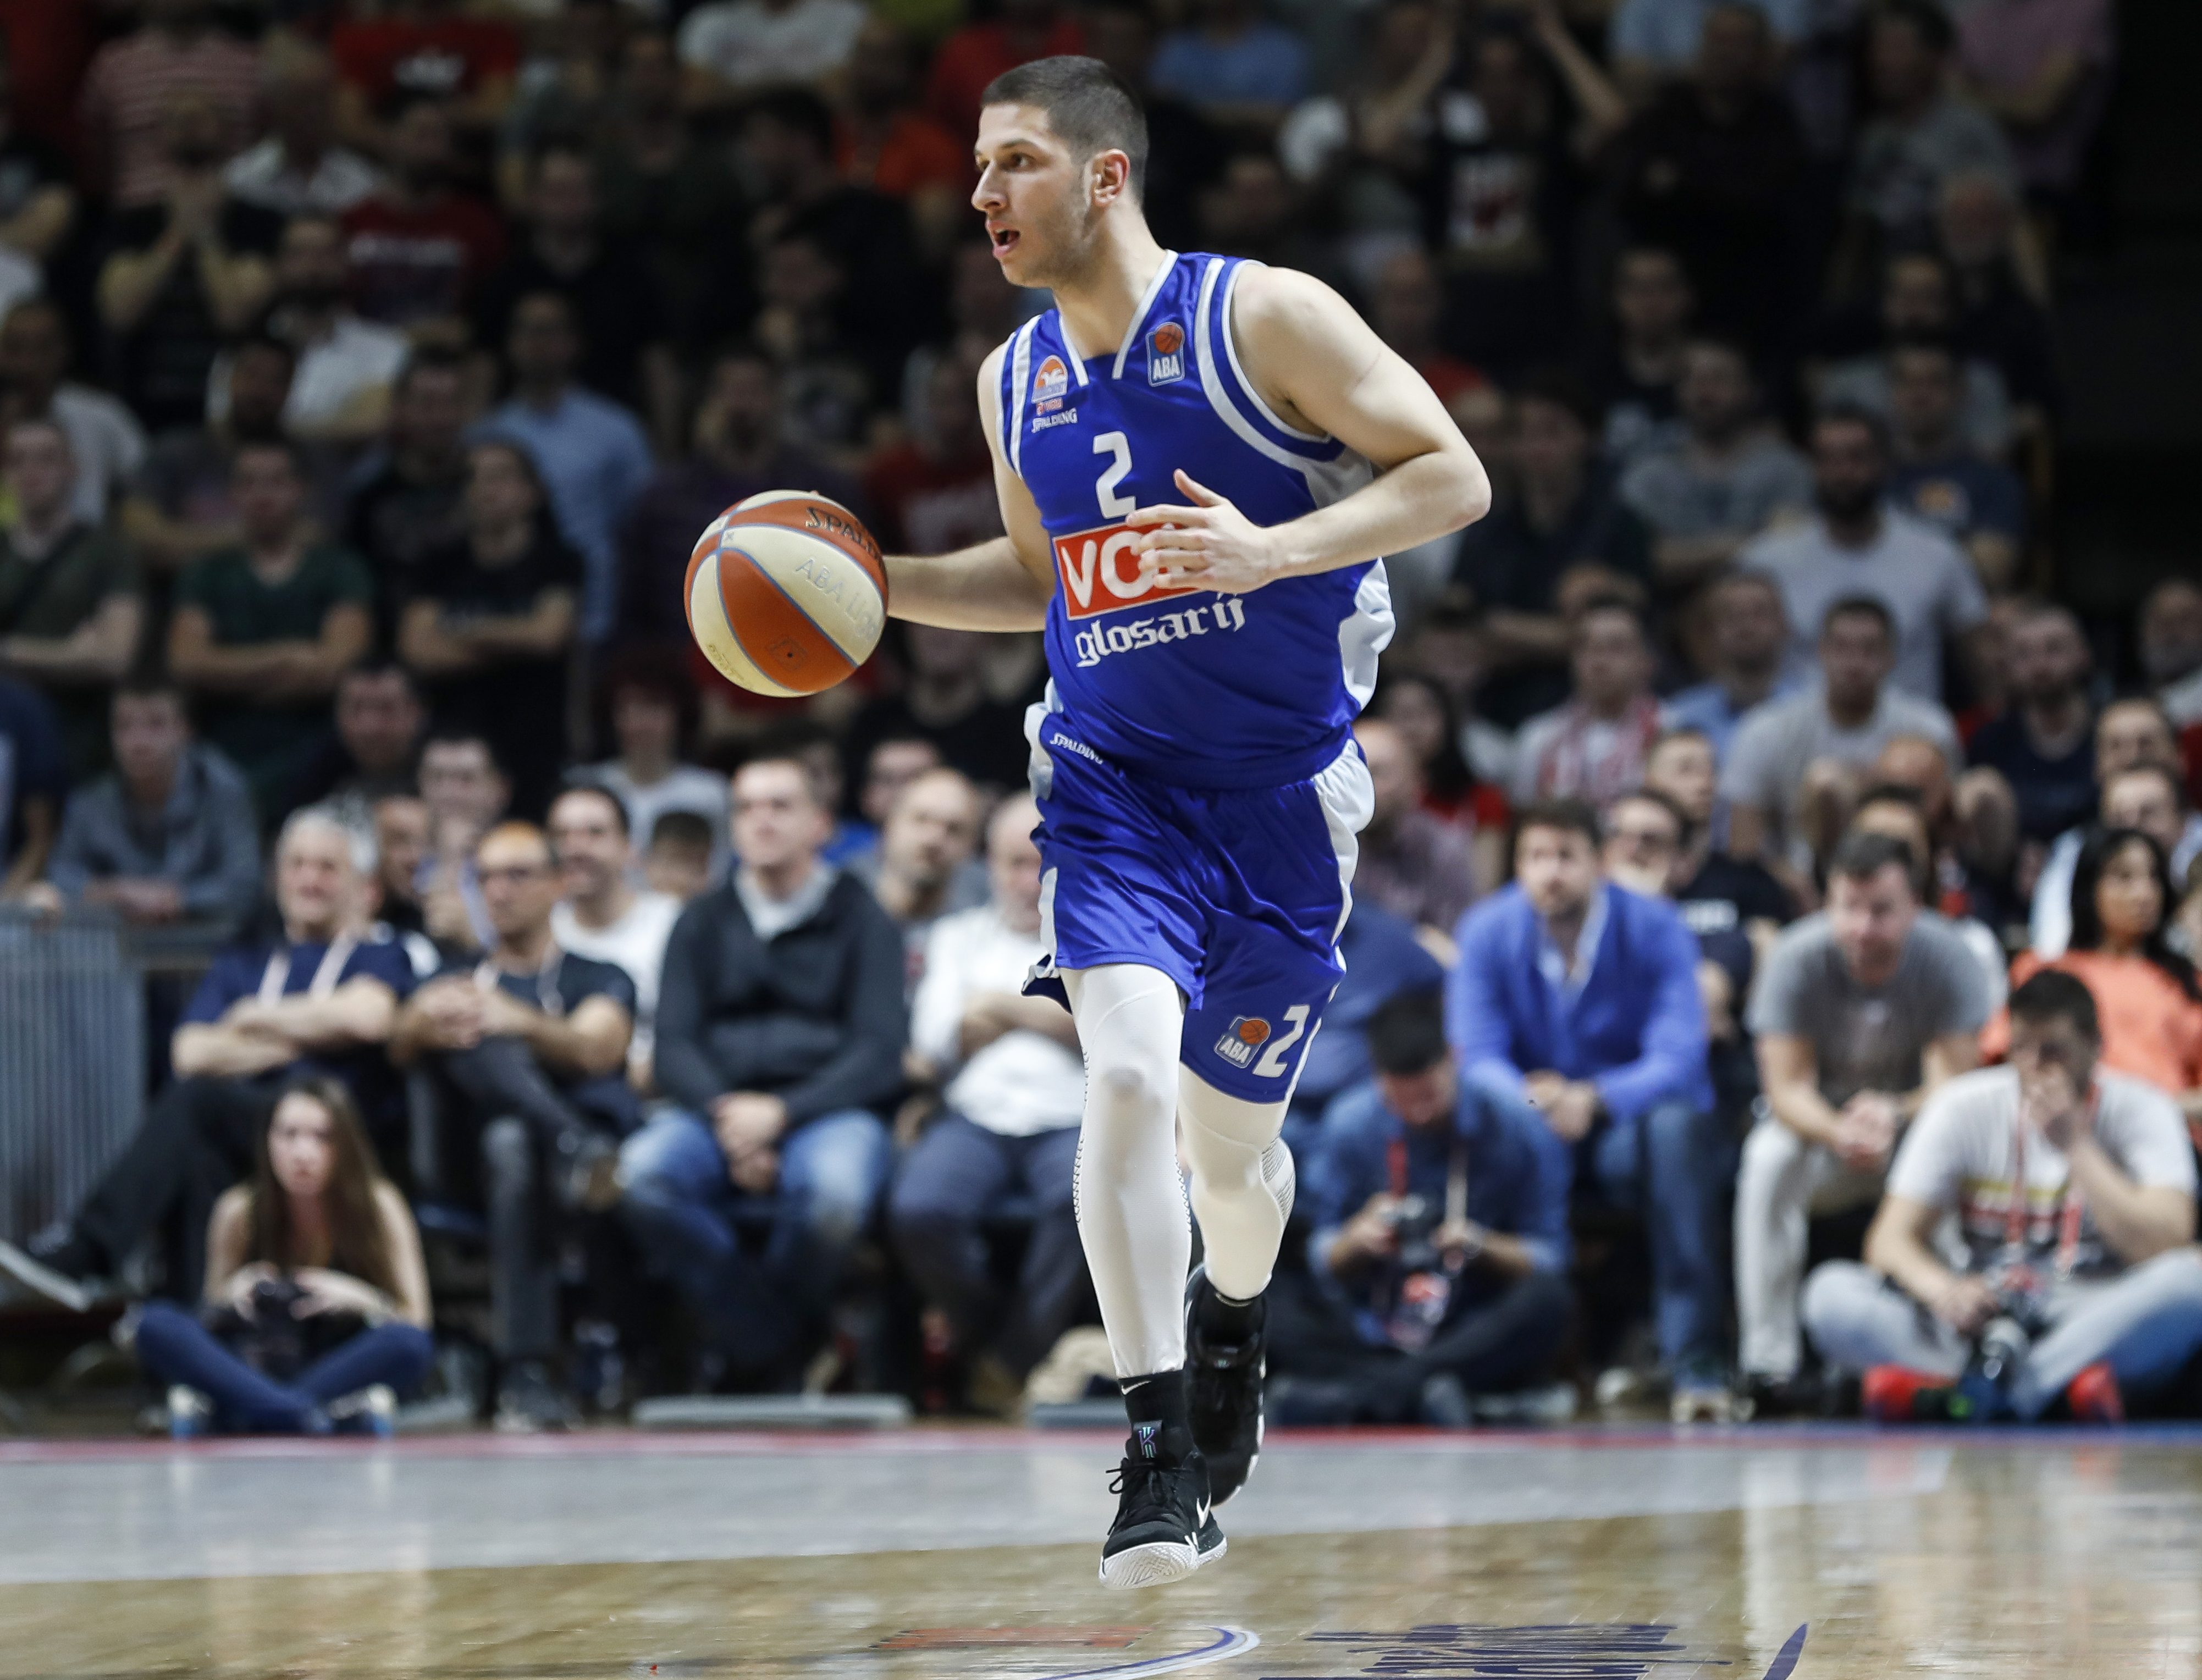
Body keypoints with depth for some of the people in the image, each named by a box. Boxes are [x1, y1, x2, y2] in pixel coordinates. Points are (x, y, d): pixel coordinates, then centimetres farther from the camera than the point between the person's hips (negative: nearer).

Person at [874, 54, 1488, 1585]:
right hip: (1113, 785, 2)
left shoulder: (1265, 318, -11)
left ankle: (1232, 1323, 45)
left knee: (1230, 1132, 9)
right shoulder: (1016, 384, 6)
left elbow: (1453, 476, -11)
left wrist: (1272, 551, -25)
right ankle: (1161, 1457, -16)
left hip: (1280, 795, -2)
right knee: (1127, 1076, -21)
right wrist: (873, 582, 6)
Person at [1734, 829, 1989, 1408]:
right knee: (1768, 1159, -34)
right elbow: (1788, 1087, -22)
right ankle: (1768, 1361, -29)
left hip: (1917, 1117, 0)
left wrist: (1893, 1116, -44)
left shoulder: (1947, 958, -19)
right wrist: (1838, 1132, -45)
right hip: (1818, 1122, 0)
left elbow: (1955, 1085, -22)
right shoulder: (1797, 959, -20)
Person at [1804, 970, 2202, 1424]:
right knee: (1830, 1292, -22)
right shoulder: (1966, 1108, 3)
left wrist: (2077, 1146, -15)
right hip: (1984, 1316, 2)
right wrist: (1945, 1291, -27)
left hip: (2095, 1326, -2)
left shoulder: (2141, 1111, -1)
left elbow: (2163, 1248, -15)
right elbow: (1891, 1239, -4)